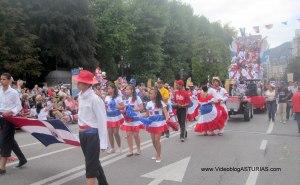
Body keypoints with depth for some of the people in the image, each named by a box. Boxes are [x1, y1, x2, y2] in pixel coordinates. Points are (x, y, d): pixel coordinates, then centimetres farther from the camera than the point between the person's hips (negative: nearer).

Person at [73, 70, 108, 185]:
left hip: (92, 133, -8)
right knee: (93, 161, 20)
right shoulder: (80, 96, 6)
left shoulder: (94, 98, -17)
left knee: (91, 163, -1)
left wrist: (102, 138, -15)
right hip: (82, 133, 8)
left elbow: (101, 119, -16)